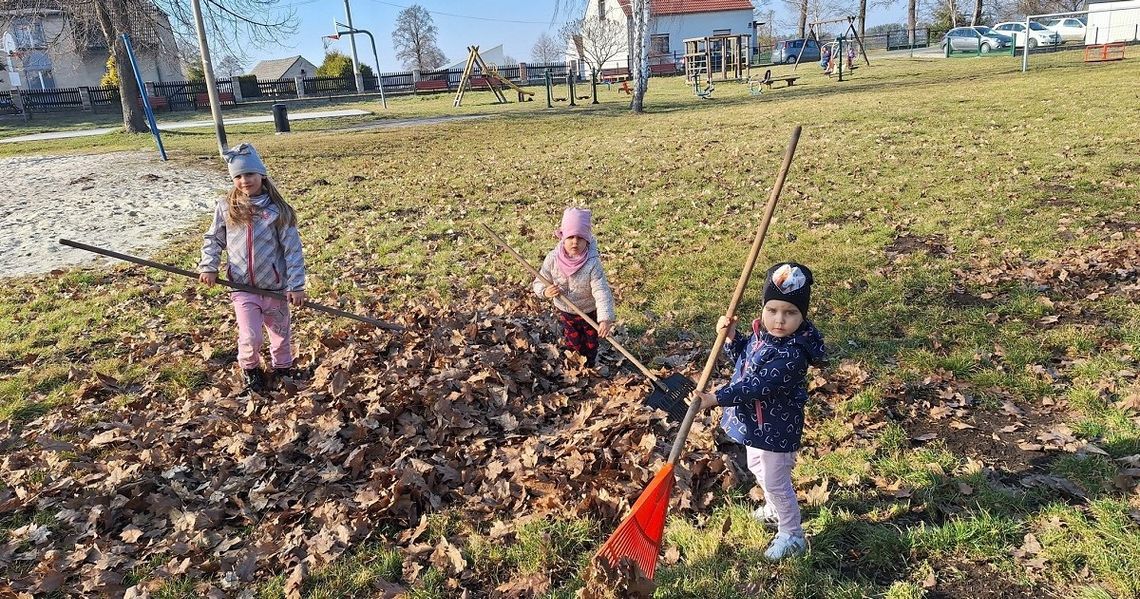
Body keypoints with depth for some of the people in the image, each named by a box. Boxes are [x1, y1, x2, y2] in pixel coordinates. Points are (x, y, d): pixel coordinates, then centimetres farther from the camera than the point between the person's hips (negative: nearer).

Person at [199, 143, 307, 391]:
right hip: (242, 287, 1)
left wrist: (296, 286, -11)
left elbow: (293, 249, -8)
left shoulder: (277, 209, -9)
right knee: (250, 337, -7)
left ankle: (283, 369, 39)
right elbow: (213, 239, 12)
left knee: (281, 333, 14)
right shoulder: (226, 207, -2)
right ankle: (250, 368, 25)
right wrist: (208, 267, -2)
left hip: (275, 286, 0)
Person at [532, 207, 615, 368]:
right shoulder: (553, 259, -23)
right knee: (573, 343, 21)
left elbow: (602, 292, -38)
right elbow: (539, 282, -13)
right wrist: (545, 291, -37)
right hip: (565, 311, 2)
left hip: (590, 311, -2)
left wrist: (605, 319, -50)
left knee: (591, 342, 23)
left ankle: (590, 365, 52)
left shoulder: (592, 264, -33)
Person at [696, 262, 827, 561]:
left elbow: (755, 387, -35)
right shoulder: (762, 332, -7)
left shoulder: (791, 354, -34)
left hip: (776, 429, -9)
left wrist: (716, 398, -35)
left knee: (775, 482, 9)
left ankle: (791, 535, 32)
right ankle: (774, 510, 56)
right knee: (758, 469, 30)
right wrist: (731, 337, -8)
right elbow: (744, 357, 11)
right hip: (755, 422, 9)